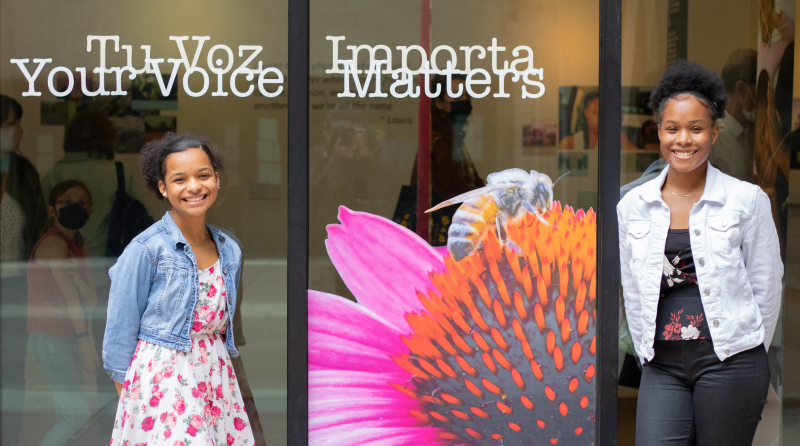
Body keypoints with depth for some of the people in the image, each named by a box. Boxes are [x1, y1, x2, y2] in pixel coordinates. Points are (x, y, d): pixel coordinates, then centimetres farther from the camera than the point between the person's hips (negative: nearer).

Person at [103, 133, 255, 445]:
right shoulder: (145, 250, -11)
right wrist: (126, 394, -4)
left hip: (216, 377, 5)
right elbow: (121, 330, -6)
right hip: (161, 379, -5)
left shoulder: (229, 252, 6)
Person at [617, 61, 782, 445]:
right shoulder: (632, 207, 6)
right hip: (662, 366, 2)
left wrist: (745, 361, 6)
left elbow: (766, 288, 4)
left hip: (729, 361, -2)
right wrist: (648, 356, 10)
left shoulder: (748, 200, -1)